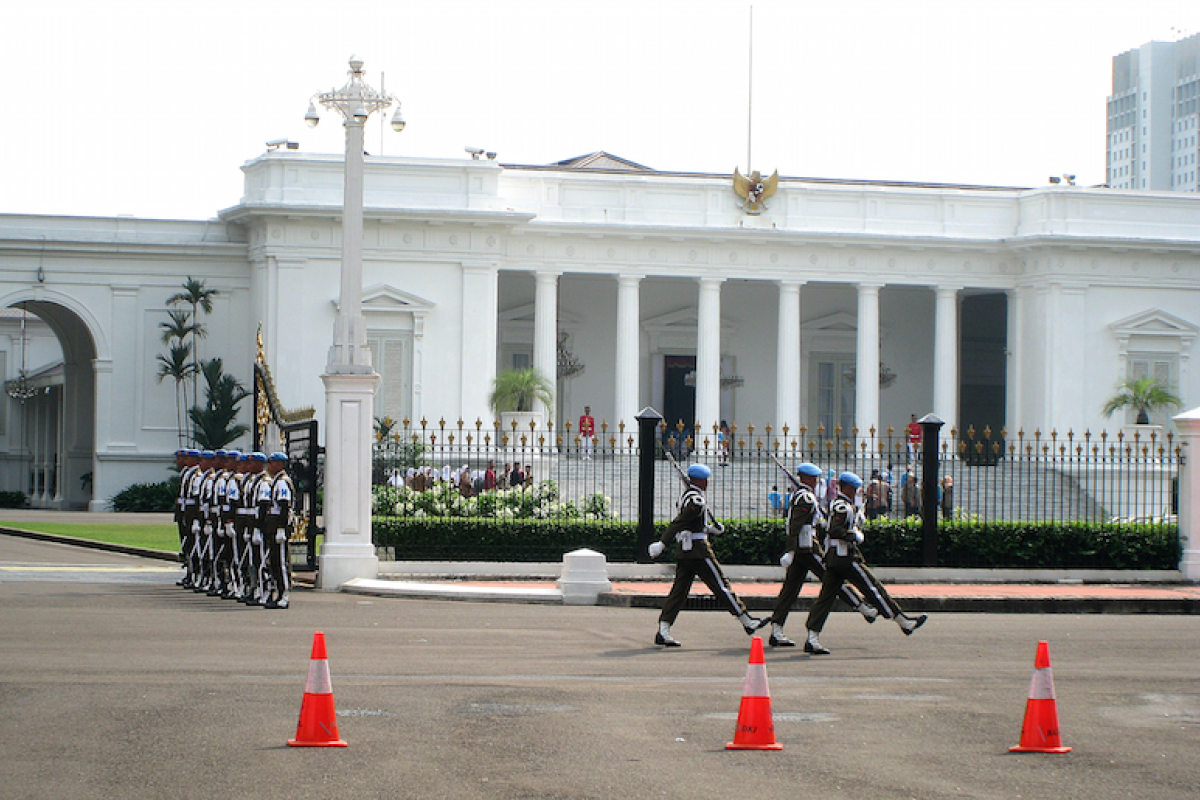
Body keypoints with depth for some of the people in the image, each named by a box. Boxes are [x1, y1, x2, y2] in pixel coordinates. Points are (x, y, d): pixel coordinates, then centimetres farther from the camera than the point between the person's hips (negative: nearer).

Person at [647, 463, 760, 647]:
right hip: (698, 550, -9)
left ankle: (663, 631, -2)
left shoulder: (686, 495, 14)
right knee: (721, 586, 0)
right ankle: (747, 622, 9)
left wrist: (709, 527, 32)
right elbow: (678, 522, -25)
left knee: (679, 590, 6)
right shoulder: (696, 500, -17)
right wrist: (662, 543, -30)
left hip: (683, 550, 9)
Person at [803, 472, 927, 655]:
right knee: (873, 588, -2)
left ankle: (812, 639, -3)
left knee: (826, 596, 3)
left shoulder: (838, 505, 20)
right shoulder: (843, 507, -12)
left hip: (832, 558, 10)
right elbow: (835, 531, -24)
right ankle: (904, 622, 5)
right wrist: (855, 536, -15)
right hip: (846, 557, -10)